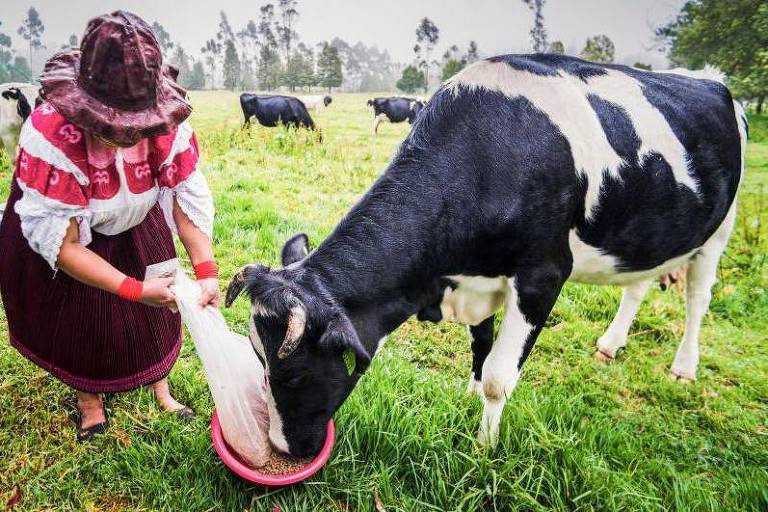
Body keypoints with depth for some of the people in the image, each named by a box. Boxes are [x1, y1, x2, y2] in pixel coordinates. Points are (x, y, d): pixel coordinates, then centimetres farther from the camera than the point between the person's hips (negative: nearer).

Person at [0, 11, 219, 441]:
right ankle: (89, 399, 42)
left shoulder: (167, 123, -27)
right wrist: (134, 288, -35)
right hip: (57, 243, -3)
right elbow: (58, 241, -33)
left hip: (137, 232, 4)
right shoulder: (50, 137, -38)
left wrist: (206, 271, -34)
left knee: (156, 310, 14)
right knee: (79, 323, 12)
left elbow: (189, 197, -23)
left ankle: (161, 387, 41)